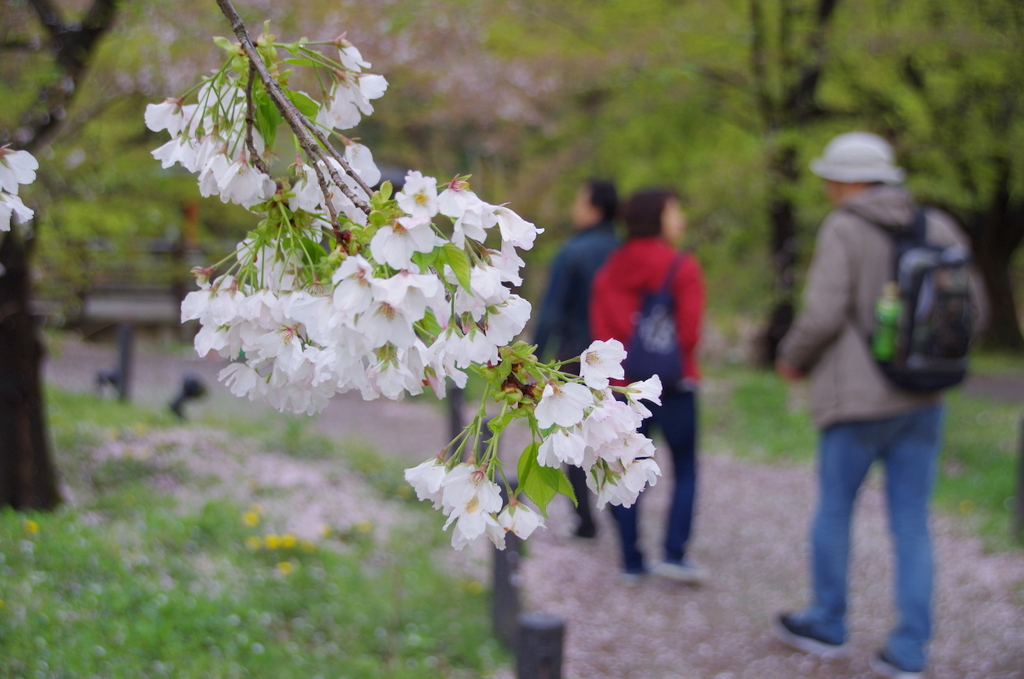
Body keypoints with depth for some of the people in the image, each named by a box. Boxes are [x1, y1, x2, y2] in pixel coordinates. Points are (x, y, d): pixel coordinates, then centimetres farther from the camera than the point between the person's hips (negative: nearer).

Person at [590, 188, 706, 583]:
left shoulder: (609, 271, 8)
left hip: (625, 385, 4)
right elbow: (690, 329, -10)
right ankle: (674, 554, -3)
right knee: (685, 470, 7)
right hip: (673, 386, -4)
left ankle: (632, 562, 9)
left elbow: (600, 328, 2)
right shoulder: (682, 268, -6)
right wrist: (675, 362, 7)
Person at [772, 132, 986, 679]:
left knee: (833, 511, 13)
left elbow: (823, 314, -16)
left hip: (859, 399, -5)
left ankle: (826, 624, 27)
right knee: (912, 523, 7)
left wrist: (792, 359, 2)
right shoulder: (934, 227, 5)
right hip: (922, 401, 5)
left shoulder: (843, 230, -10)